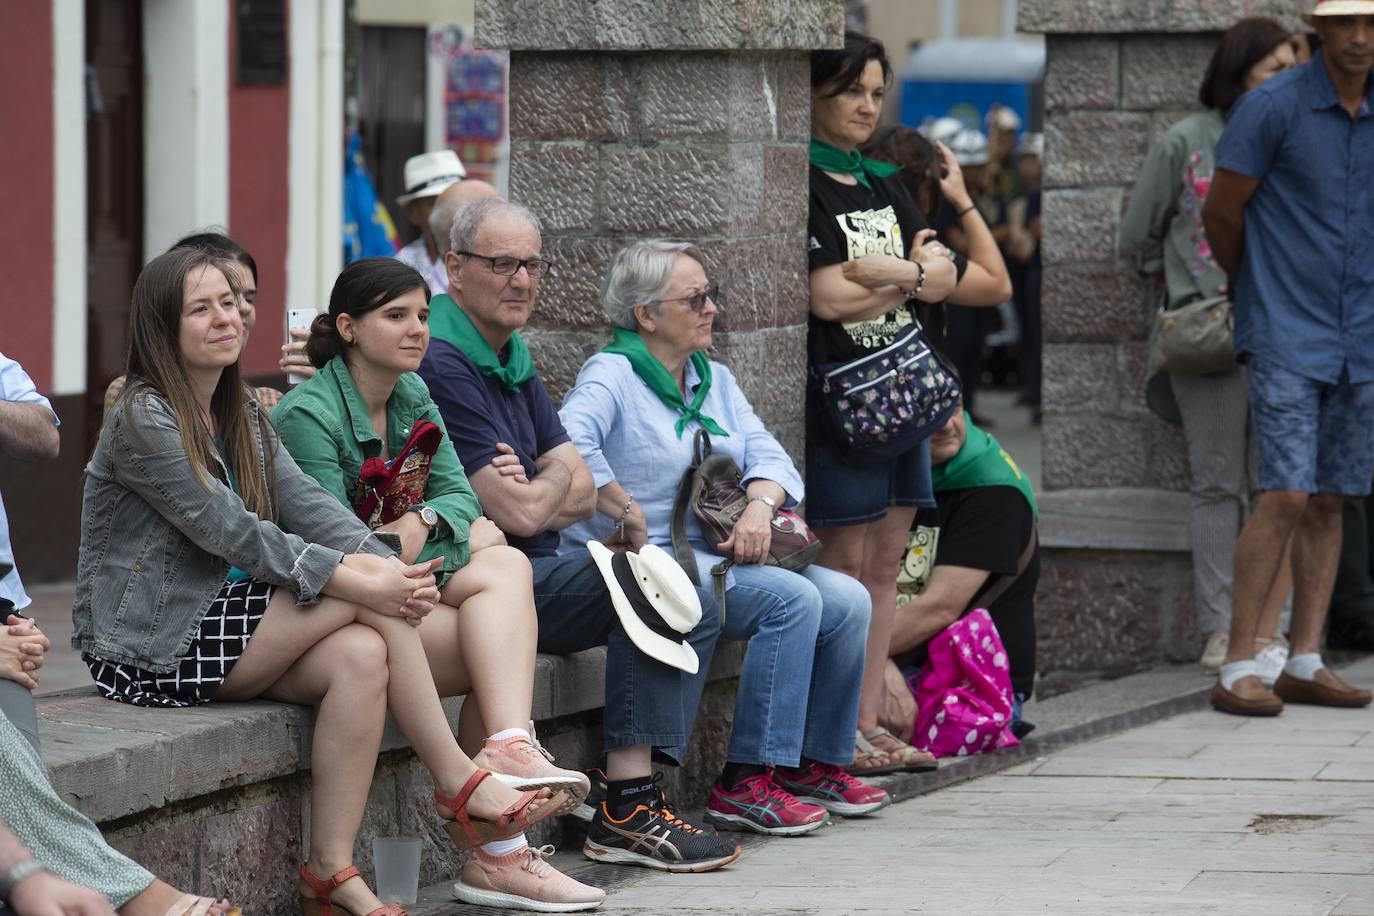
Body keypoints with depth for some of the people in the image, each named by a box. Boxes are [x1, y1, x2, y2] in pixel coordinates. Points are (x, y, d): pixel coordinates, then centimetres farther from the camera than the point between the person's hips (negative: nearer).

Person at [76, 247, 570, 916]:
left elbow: (305, 502, 2)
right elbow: (232, 532, -20)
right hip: (146, 649, -8)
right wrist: (353, 579, -24)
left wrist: (380, 560, -18)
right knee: (364, 600, -19)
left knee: (361, 656, -22)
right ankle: (458, 781, -13)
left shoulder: (243, 414, 15)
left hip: (217, 623, 8)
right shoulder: (143, 419, -13)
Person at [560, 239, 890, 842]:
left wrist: (760, 505, -12)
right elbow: (570, 444, -27)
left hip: (713, 558, 8)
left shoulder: (715, 380, 18)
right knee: (792, 599, -25)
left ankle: (816, 763, 4)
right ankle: (745, 783, -23)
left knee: (847, 600, -8)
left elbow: (768, 454, 10)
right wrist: (627, 514, -24)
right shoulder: (612, 375, -7)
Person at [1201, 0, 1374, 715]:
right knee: (1286, 496, -13)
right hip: (1285, 338, -6)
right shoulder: (1271, 107, -12)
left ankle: (1304, 665, 13)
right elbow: (1220, 211, -3)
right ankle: (1237, 672, -10)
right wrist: (1247, 286, 12)